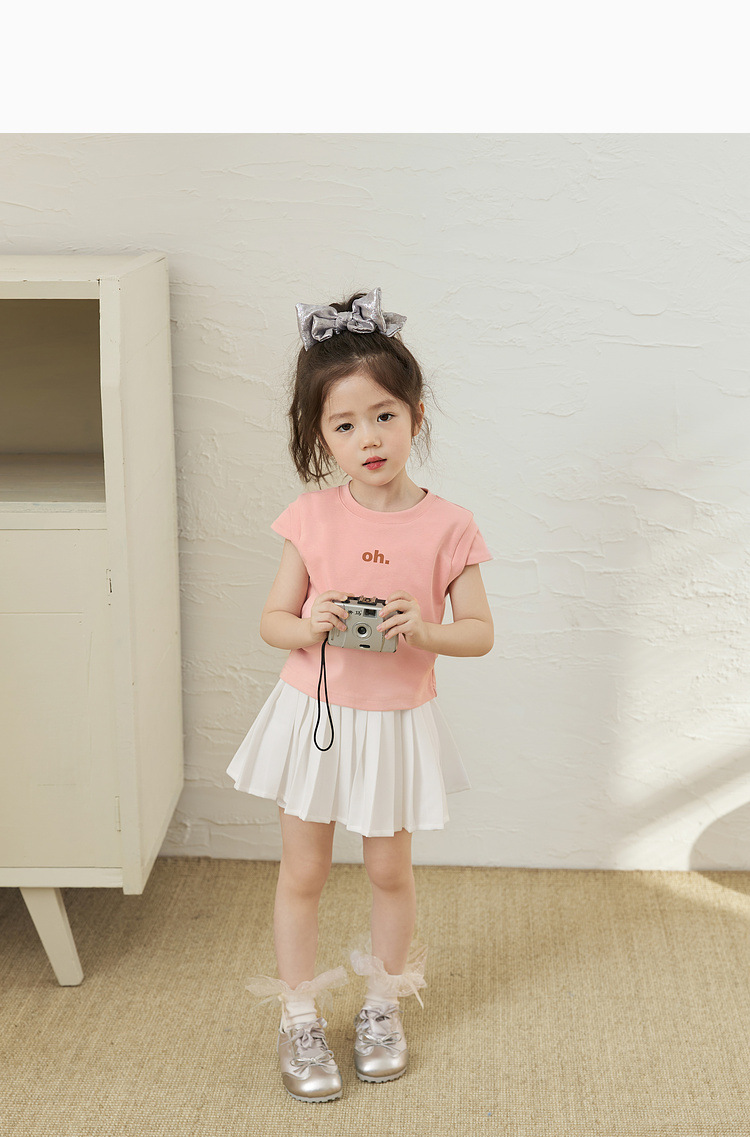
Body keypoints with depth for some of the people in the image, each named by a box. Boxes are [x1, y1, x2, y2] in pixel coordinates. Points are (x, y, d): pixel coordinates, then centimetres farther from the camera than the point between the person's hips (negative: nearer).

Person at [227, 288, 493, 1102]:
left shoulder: (447, 526, -11)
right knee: (302, 874, 10)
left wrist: (424, 630, -25)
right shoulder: (310, 519, -9)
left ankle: (383, 1006, 38)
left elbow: (480, 631, -6)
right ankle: (299, 1021, 29)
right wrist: (307, 626, -24)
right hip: (314, 715, 0)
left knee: (389, 872, 16)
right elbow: (271, 621, -2)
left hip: (396, 725, 0)